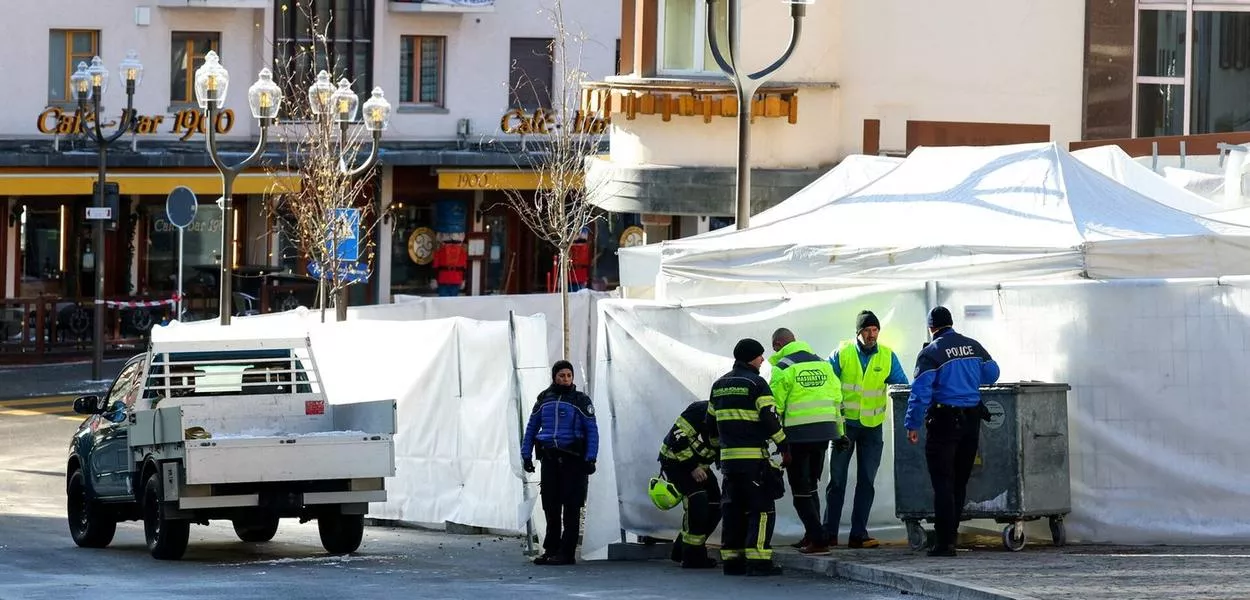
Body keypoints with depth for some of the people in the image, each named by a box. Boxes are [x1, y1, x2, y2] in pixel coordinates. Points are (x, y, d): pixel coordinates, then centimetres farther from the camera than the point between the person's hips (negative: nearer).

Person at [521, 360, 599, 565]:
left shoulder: (580, 400, 1)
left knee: (571, 508, -3)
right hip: (549, 459, 4)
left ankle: (566, 553, -2)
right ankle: (551, 550, 13)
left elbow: (592, 431, -2)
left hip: (573, 460, -4)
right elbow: (531, 428, 18)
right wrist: (526, 454, 12)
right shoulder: (544, 399, 12)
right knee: (551, 507, 6)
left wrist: (590, 458, -10)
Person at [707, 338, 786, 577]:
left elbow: (711, 421, 20)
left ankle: (732, 560, 11)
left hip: (728, 456, 7)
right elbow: (770, 418, -14)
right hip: (754, 456, -7)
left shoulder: (719, 385, 15)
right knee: (762, 508, -5)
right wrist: (784, 445, -4)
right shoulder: (756, 384, -8)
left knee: (734, 508, 12)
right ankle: (757, 560, -13)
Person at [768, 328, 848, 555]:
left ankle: (817, 540, -8)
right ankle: (812, 535, 22)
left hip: (798, 434, -6)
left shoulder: (782, 368, -6)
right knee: (811, 486, 20)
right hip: (824, 431, 6)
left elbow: (776, 407, -10)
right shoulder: (822, 364, 14)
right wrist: (839, 432, 22)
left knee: (801, 490, -1)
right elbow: (837, 400, 16)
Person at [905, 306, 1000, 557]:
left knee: (943, 482, -2)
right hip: (972, 420, 5)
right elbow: (992, 373, 17)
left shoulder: (931, 353, -11)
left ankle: (944, 542, -6)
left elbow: (921, 391, -16)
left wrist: (912, 424, -10)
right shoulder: (973, 346, 5)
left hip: (944, 422, -5)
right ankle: (948, 534, 22)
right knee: (960, 481, 15)